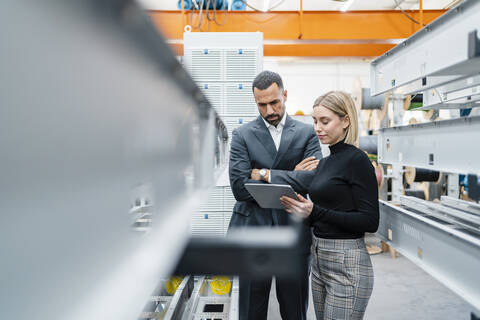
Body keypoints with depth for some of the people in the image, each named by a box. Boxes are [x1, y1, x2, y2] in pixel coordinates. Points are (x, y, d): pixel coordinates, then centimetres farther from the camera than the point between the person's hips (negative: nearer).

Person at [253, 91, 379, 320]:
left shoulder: (357, 160, -13)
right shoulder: (326, 162, 12)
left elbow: (370, 221, -18)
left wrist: (315, 211, -22)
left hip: (347, 264, -8)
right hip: (319, 259, 8)